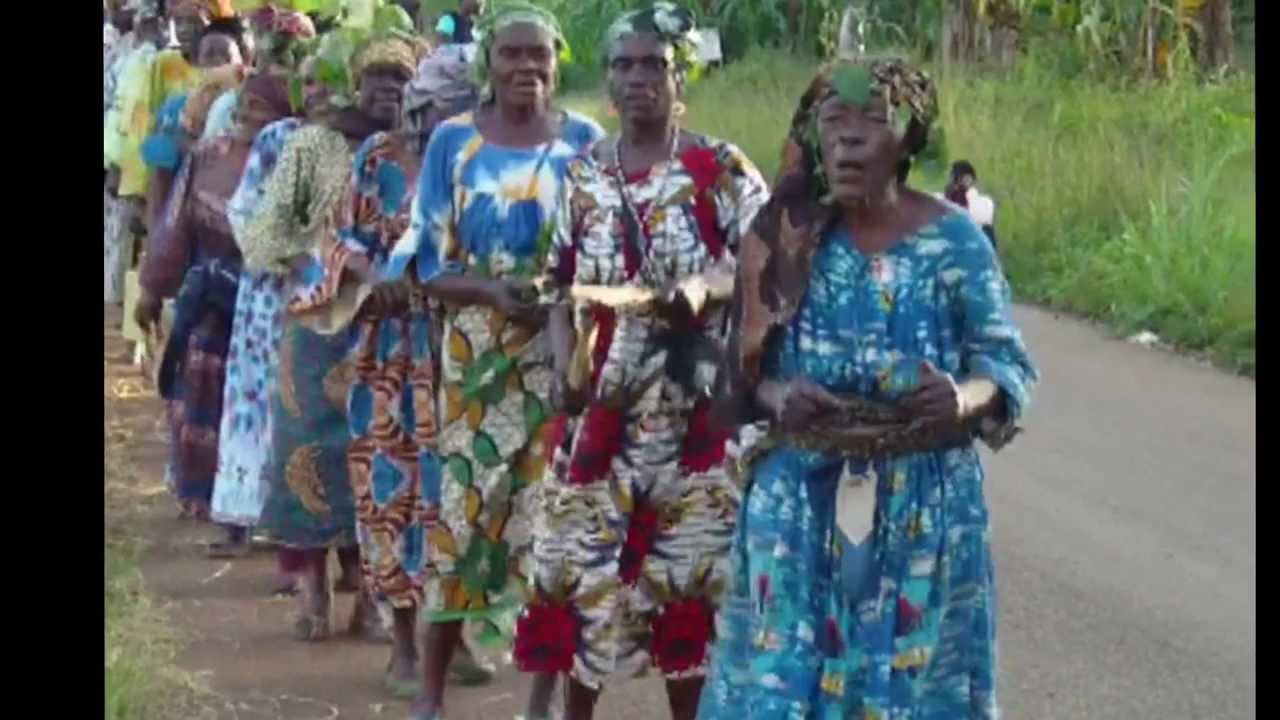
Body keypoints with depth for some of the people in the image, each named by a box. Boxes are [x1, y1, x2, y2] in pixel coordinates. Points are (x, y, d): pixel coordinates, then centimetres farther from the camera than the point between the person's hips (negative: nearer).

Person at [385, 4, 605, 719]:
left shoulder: (587, 141, 3)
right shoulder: (454, 140, 4)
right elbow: (431, 259, 2)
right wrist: (494, 295, -15)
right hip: (478, 354, 0)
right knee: (465, 502, 1)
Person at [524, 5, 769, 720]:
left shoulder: (722, 168, -3)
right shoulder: (584, 174, 8)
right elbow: (563, 284, 10)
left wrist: (703, 286, -28)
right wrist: (565, 368, -7)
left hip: (696, 405, -3)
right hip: (606, 400, 3)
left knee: (685, 559, 2)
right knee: (583, 555, 5)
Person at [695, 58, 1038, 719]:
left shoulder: (954, 239, -3)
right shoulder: (789, 237, 1)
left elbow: (1010, 363, 0)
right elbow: (744, 367, 5)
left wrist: (965, 398, -22)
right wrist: (778, 398, -17)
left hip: (923, 506, -1)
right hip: (800, 500, 1)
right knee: (789, 666, 2)